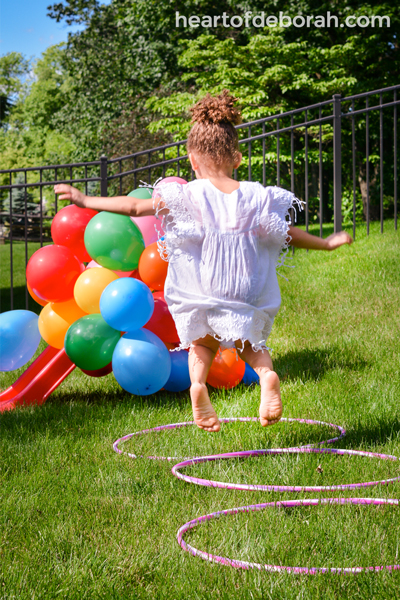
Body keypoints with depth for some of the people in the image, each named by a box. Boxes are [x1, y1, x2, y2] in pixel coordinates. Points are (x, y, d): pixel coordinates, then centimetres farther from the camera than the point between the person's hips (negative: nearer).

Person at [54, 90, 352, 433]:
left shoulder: (186, 196, -6)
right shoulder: (256, 197, 1)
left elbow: (135, 207, -9)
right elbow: (289, 234, 9)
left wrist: (86, 200, -3)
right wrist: (326, 243, 25)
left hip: (199, 288, -1)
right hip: (246, 290, 1)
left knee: (202, 340, 21)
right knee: (250, 341, 19)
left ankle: (198, 382, -8)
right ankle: (267, 374, -14)